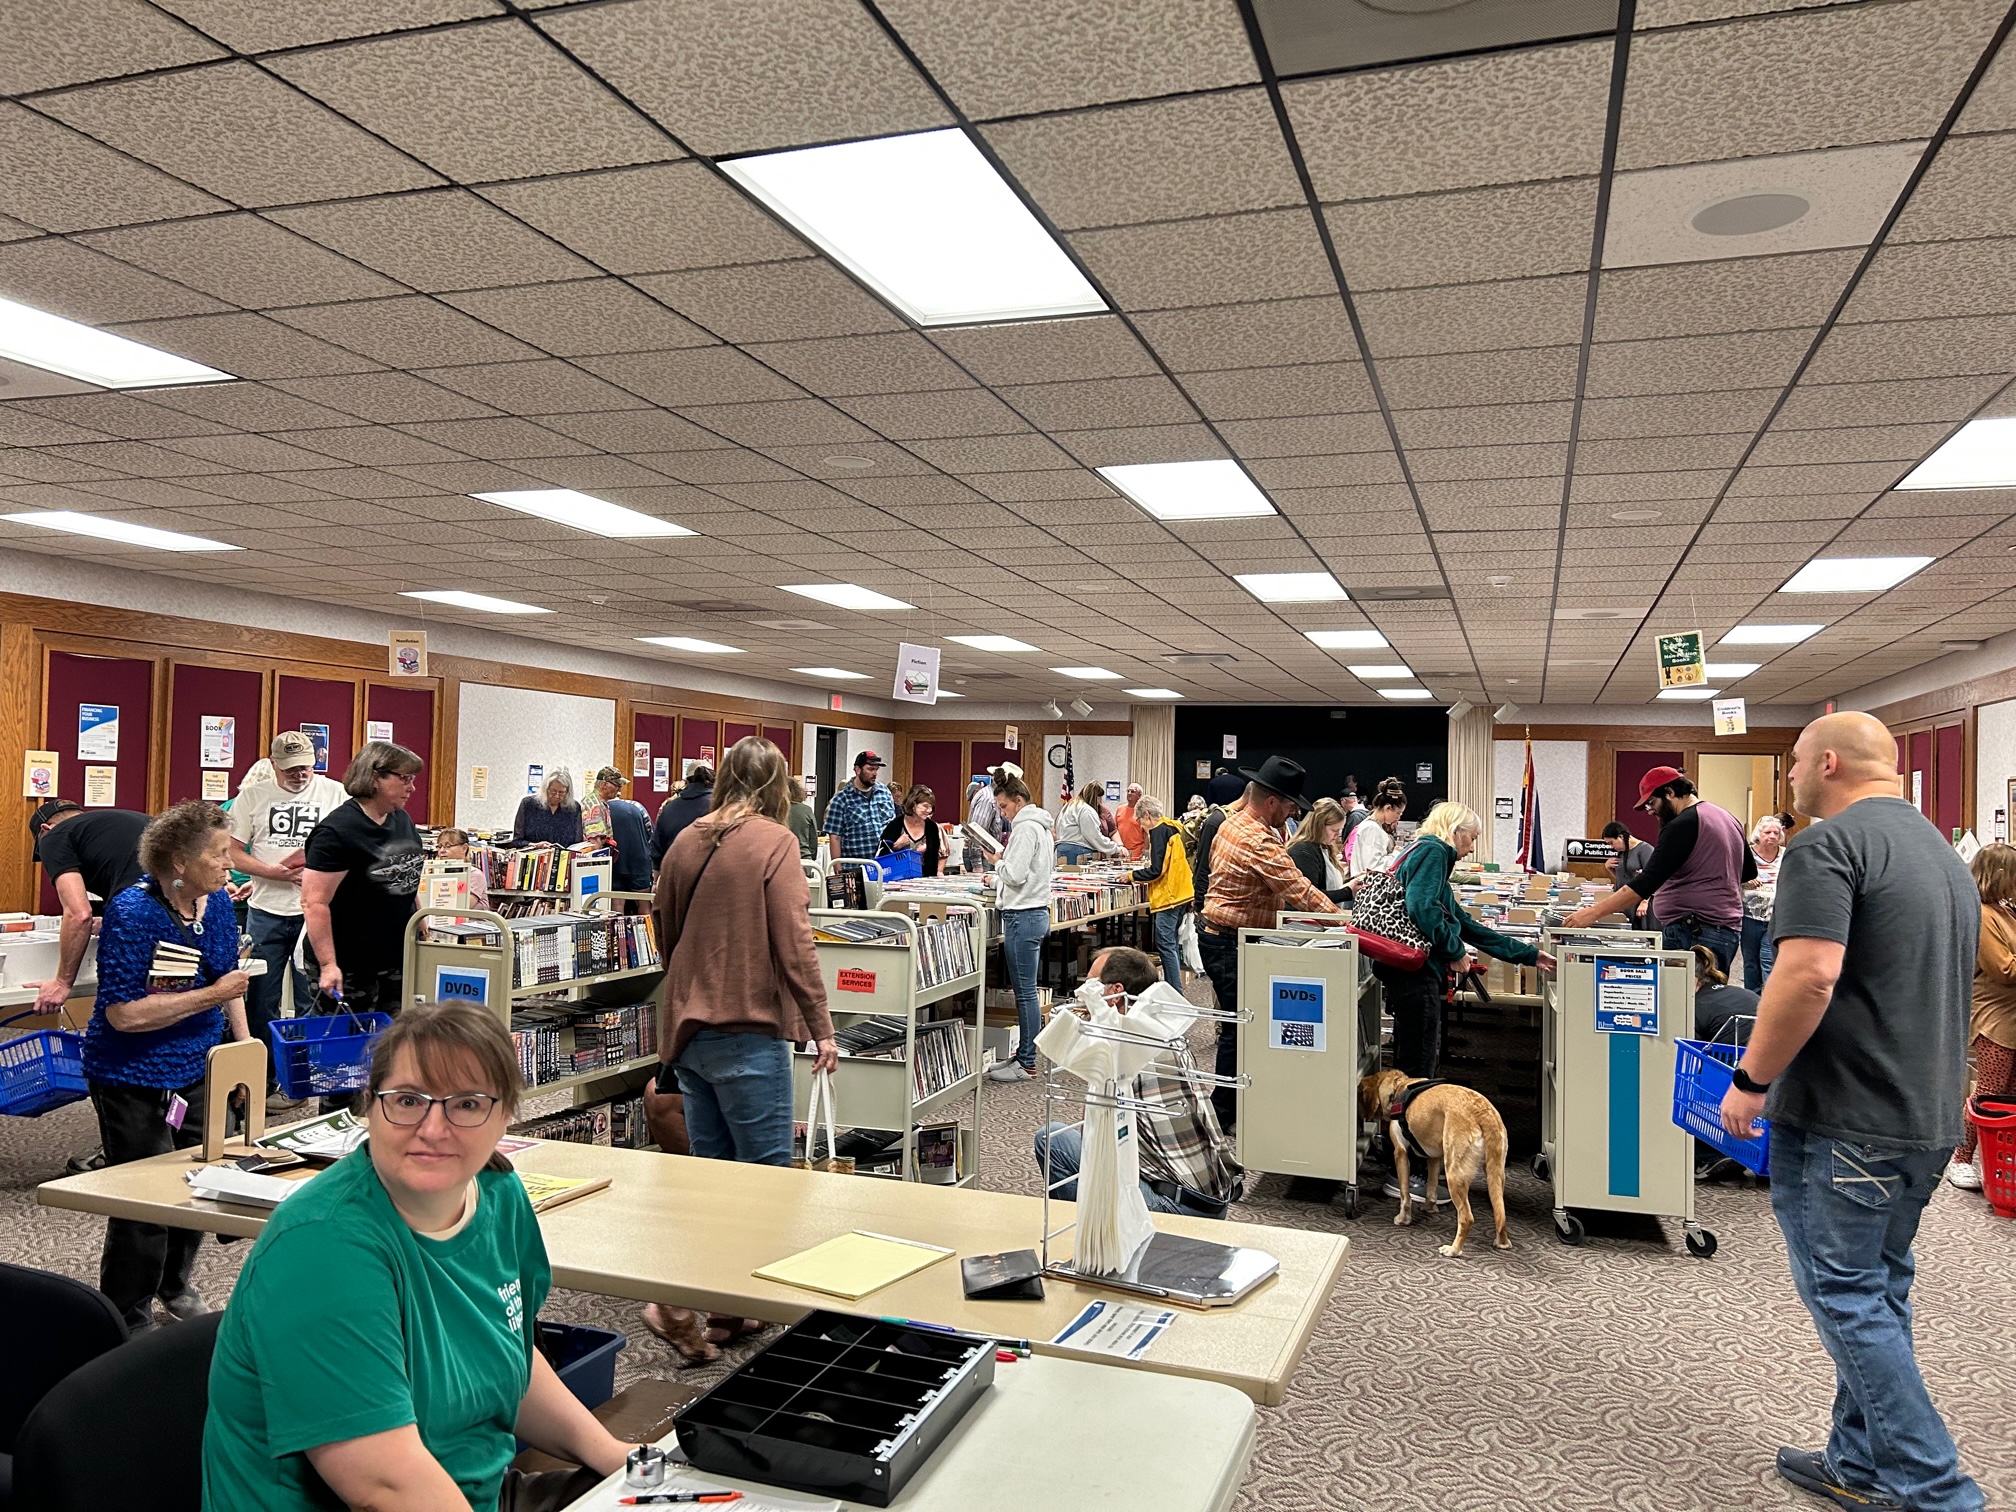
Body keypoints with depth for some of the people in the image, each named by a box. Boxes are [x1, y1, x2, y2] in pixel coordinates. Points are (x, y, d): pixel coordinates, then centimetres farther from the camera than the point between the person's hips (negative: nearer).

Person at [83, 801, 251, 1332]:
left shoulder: (218, 902, -1)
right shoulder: (131, 913, -23)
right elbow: (124, 1014, -27)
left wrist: (246, 1045, 11)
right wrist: (211, 996, -26)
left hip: (198, 1069, 7)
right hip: (134, 1079, -7)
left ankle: (175, 1285, 41)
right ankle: (128, 1323, 20)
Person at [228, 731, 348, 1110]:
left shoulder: (334, 793, 2)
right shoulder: (253, 795, 4)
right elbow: (232, 851, 3)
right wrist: (274, 872, -11)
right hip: (267, 912, 1)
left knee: (313, 1002, 4)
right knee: (261, 1002, 8)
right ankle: (261, 1083, 18)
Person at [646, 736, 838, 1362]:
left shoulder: (686, 842, 9)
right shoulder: (774, 841, -10)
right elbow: (794, 942, -14)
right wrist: (821, 1026, -8)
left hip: (689, 1028, 7)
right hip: (749, 1029, -7)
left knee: (712, 1171, 14)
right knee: (766, 1171, 0)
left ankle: (724, 1309, 20)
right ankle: (678, 1301, -7)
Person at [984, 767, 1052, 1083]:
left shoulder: (1025, 828, -15)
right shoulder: (1039, 825, 17)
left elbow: (1015, 875, -20)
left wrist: (997, 863, -2)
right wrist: (1000, 871, 10)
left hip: (1023, 915, -11)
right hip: (1035, 912, 11)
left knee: (1024, 991, -5)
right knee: (1026, 989, 14)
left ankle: (1026, 1064, 1)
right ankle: (1024, 1055, 20)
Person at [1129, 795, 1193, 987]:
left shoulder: (1159, 831, -13)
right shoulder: (1172, 828, 14)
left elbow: (1156, 870, -17)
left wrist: (1131, 876, -6)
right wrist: (1148, 865, 23)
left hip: (1168, 897, -10)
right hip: (1182, 894, 10)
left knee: (1166, 945, -8)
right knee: (1172, 944, 15)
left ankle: (1176, 993, -10)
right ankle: (1174, 989, 20)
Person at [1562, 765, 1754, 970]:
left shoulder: (1682, 825, -13)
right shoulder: (1728, 819, 17)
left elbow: (1649, 881, -20)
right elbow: (1749, 871, 28)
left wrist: (1594, 912, -22)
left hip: (1694, 933, -10)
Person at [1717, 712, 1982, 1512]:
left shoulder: (1828, 845, -15)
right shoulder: (1944, 854, 15)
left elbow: (1809, 975, -26)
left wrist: (1753, 1079, -17)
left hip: (1845, 1120, -9)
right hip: (1930, 1119, 9)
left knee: (1844, 1296, 1)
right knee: (1878, 1290, 17)